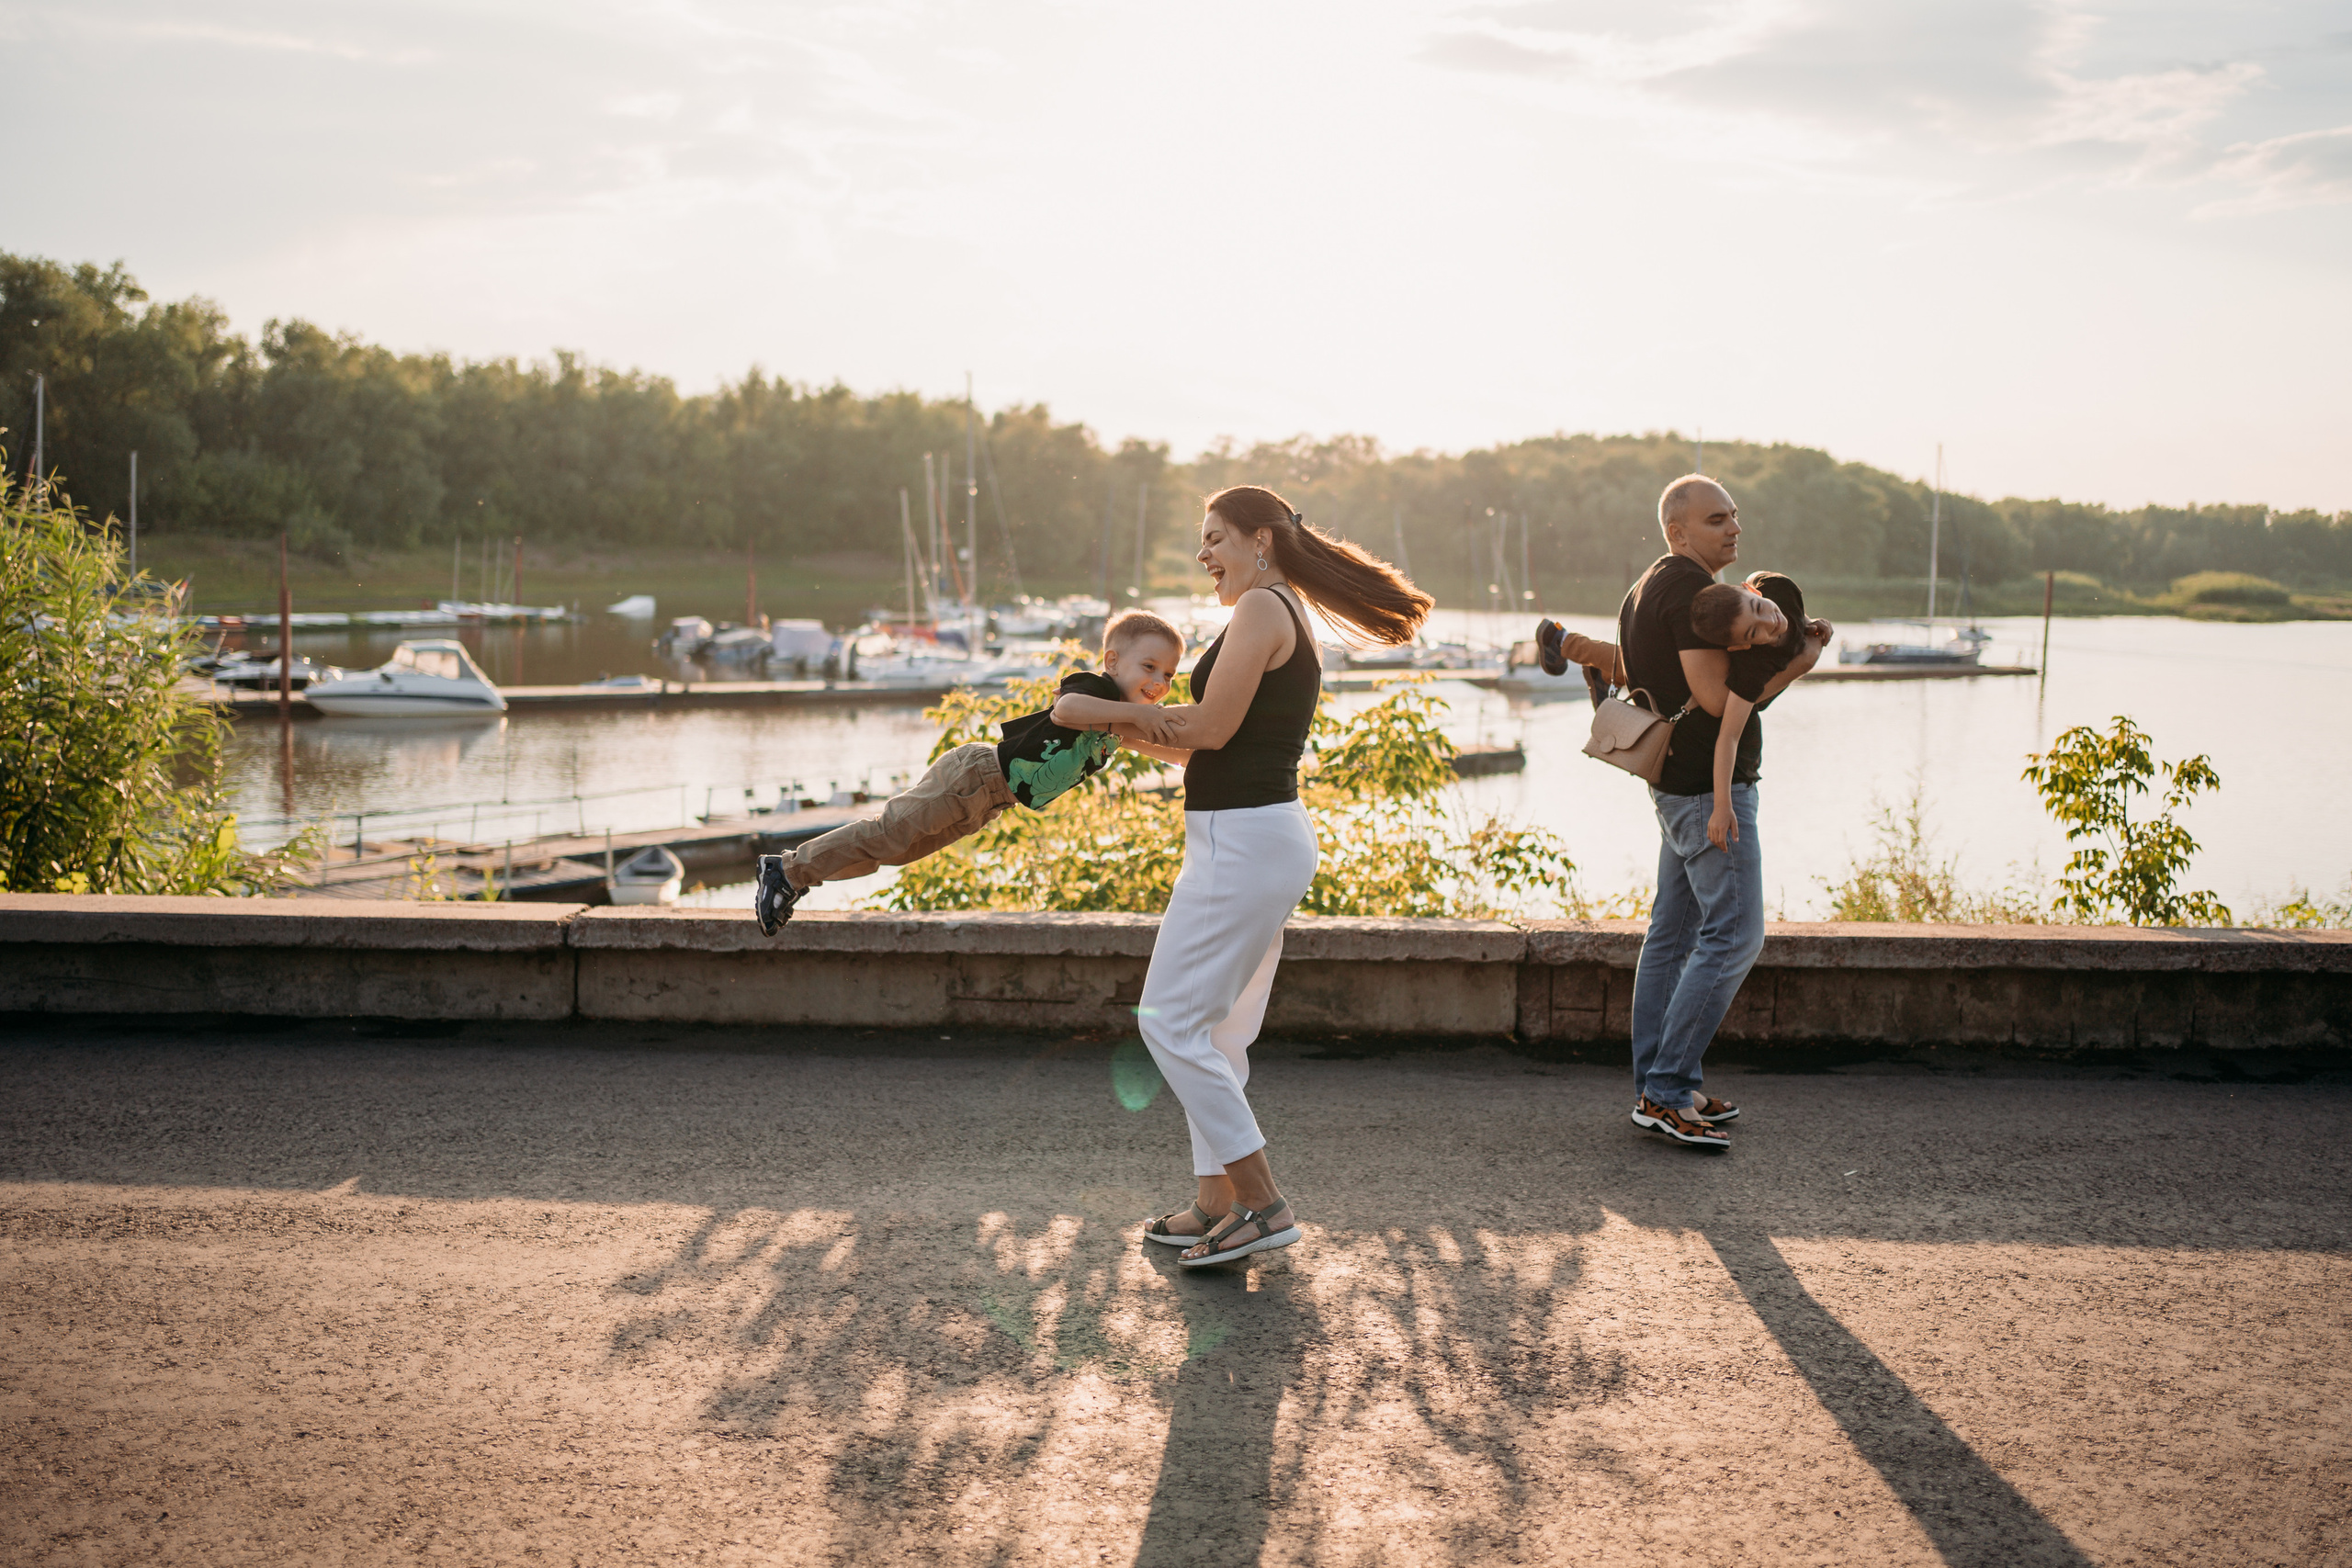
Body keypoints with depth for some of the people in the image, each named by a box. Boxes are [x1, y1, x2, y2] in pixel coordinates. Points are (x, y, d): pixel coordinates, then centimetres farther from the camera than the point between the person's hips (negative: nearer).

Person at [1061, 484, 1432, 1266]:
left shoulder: (1263, 608, -11)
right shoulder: (1291, 621, 19)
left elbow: (1211, 726, -17)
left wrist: (1103, 711, -8)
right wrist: (1123, 733, 16)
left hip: (1244, 842, -10)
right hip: (1262, 840, 10)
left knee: (1170, 1020, -7)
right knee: (1216, 1029, 15)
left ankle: (1263, 1203, -7)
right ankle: (1218, 1203, 21)